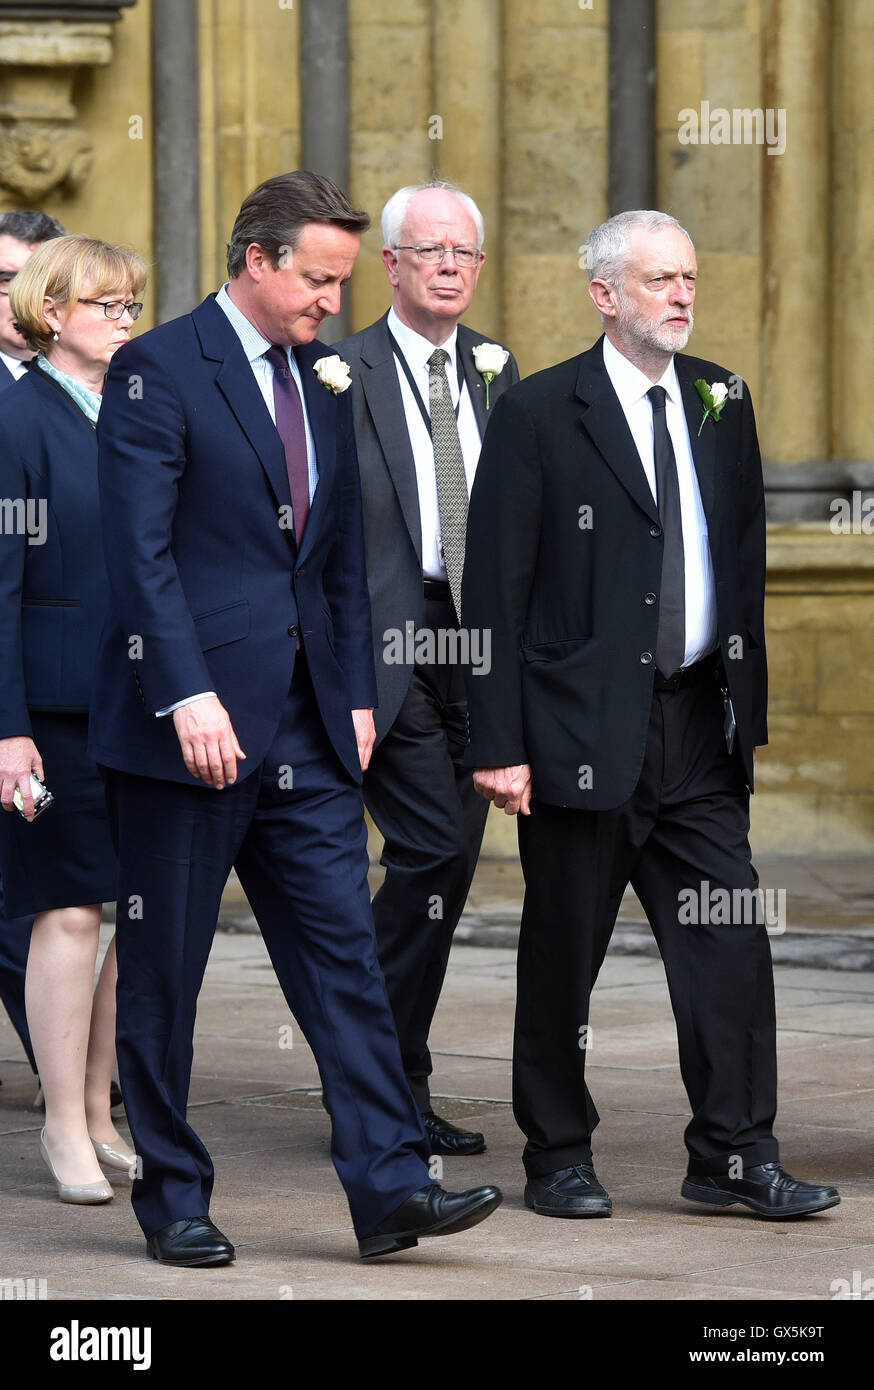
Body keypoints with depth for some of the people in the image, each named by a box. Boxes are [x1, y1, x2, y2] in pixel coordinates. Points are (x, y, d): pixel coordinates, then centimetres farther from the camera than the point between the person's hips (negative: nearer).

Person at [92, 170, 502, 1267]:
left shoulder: (321, 387, 16)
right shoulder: (157, 373, -7)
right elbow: (141, 551, -15)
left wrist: (355, 696, 12)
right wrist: (190, 695, -23)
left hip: (306, 733, 6)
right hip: (187, 724, -6)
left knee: (343, 955, 0)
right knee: (164, 970, 3)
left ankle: (388, 1186, -2)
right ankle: (172, 1196, 13)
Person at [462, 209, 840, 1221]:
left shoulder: (723, 402, 10)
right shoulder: (539, 414, -5)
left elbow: (746, 561, 16)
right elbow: (494, 589, -6)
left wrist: (748, 705, 10)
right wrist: (499, 744, -11)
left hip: (698, 721, 4)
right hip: (583, 728, -4)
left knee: (730, 940, -1)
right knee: (562, 951, 5)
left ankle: (734, 1155, 6)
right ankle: (558, 1158, 17)